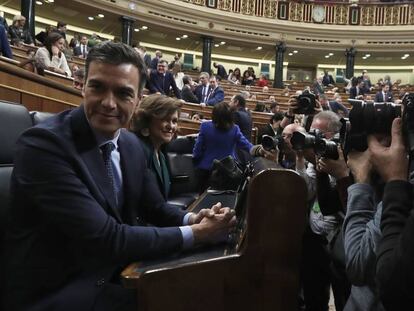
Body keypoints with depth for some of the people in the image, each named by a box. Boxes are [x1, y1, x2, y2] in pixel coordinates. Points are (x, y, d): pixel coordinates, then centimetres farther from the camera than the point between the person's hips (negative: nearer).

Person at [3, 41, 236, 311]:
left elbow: (155, 208, 8)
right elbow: (105, 238, -27)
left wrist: (193, 219, -12)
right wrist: (194, 233, -20)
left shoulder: (132, 144, 1)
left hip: (116, 274, 7)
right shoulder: (43, 144, -22)